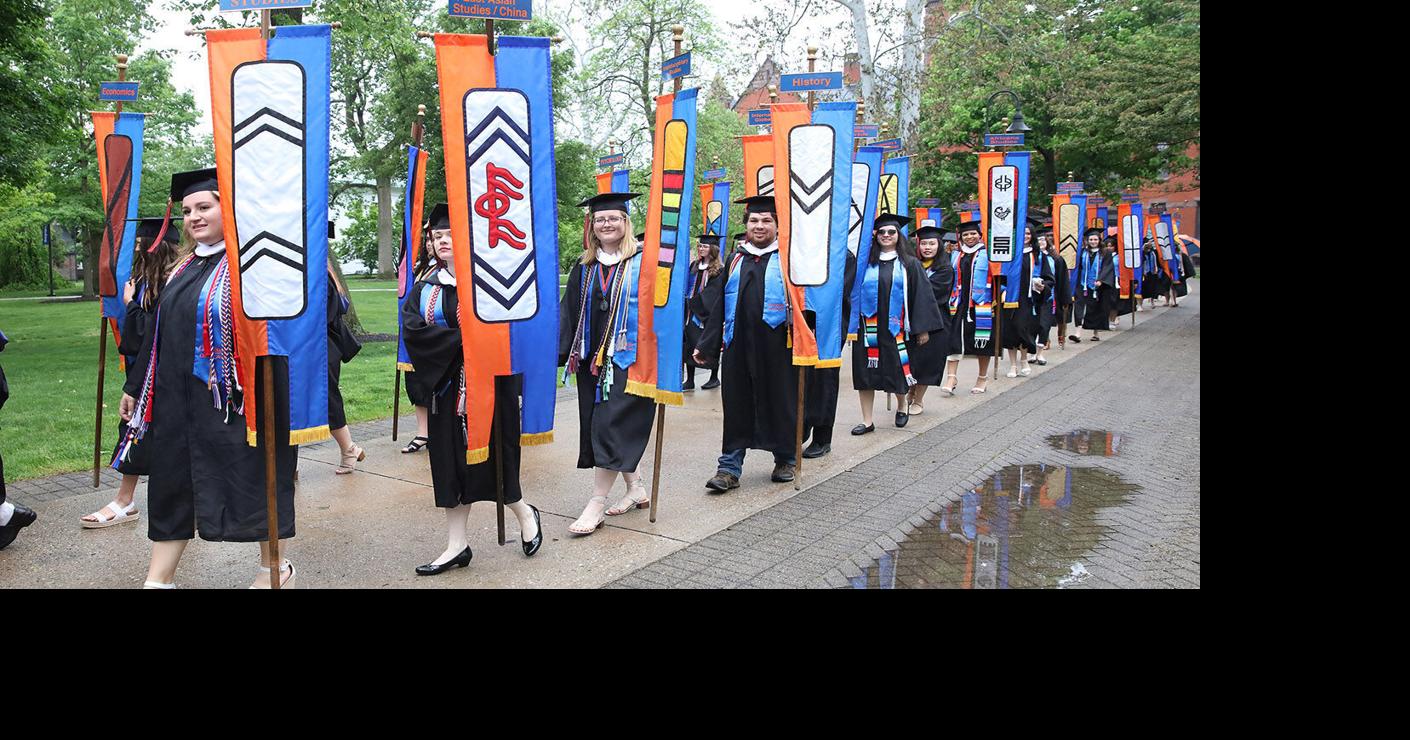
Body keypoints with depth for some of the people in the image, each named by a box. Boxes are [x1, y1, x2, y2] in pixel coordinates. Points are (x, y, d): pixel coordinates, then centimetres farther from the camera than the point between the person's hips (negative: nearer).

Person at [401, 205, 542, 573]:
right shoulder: (426, 287, 7)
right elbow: (412, 329, -7)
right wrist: (461, 339, -18)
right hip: (445, 387, 5)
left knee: (487, 457, 0)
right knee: (451, 461, 6)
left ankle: (526, 513, 27)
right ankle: (457, 546, 14)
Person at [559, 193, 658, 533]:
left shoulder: (642, 263, -3)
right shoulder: (584, 269, 12)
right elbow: (568, 313, 11)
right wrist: (555, 350, 0)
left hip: (629, 358, -6)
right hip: (591, 360, 6)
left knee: (611, 426, -9)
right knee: (600, 427, 10)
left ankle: (596, 504, -2)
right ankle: (636, 488, 26)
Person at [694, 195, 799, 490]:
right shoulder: (735, 261, 13)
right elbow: (719, 307, 13)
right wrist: (706, 344, 10)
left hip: (776, 345, -3)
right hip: (739, 345, 3)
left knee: (780, 403, 8)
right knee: (736, 406, 4)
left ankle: (785, 459, 25)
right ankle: (730, 467, 9)